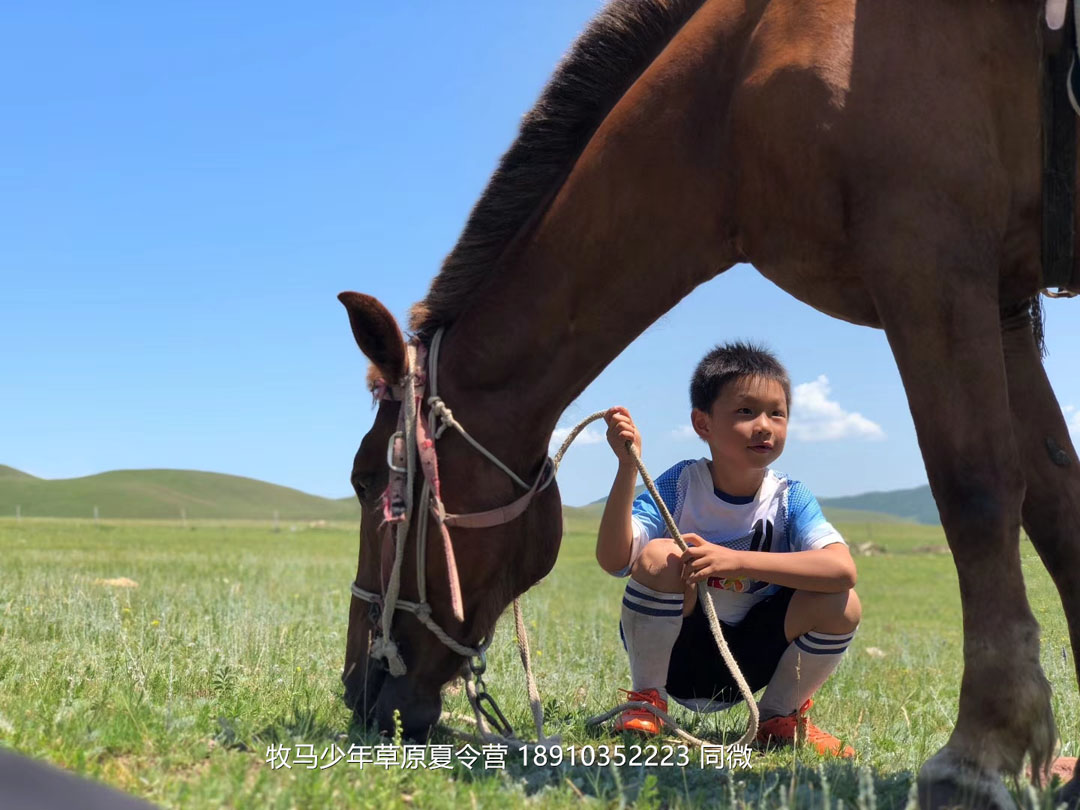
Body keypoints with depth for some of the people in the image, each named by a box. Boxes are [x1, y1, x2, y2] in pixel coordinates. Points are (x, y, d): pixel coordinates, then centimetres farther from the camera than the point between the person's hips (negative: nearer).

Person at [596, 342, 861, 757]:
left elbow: (843, 569, -29)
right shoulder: (680, 485, -14)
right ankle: (647, 700, -8)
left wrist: (737, 560, -37)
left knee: (841, 605, -22)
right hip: (670, 652, -2)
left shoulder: (789, 498, -10)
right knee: (659, 556, -30)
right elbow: (613, 559, -27)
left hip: (745, 664, 2)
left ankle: (778, 717, 4)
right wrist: (628, 466, -38)